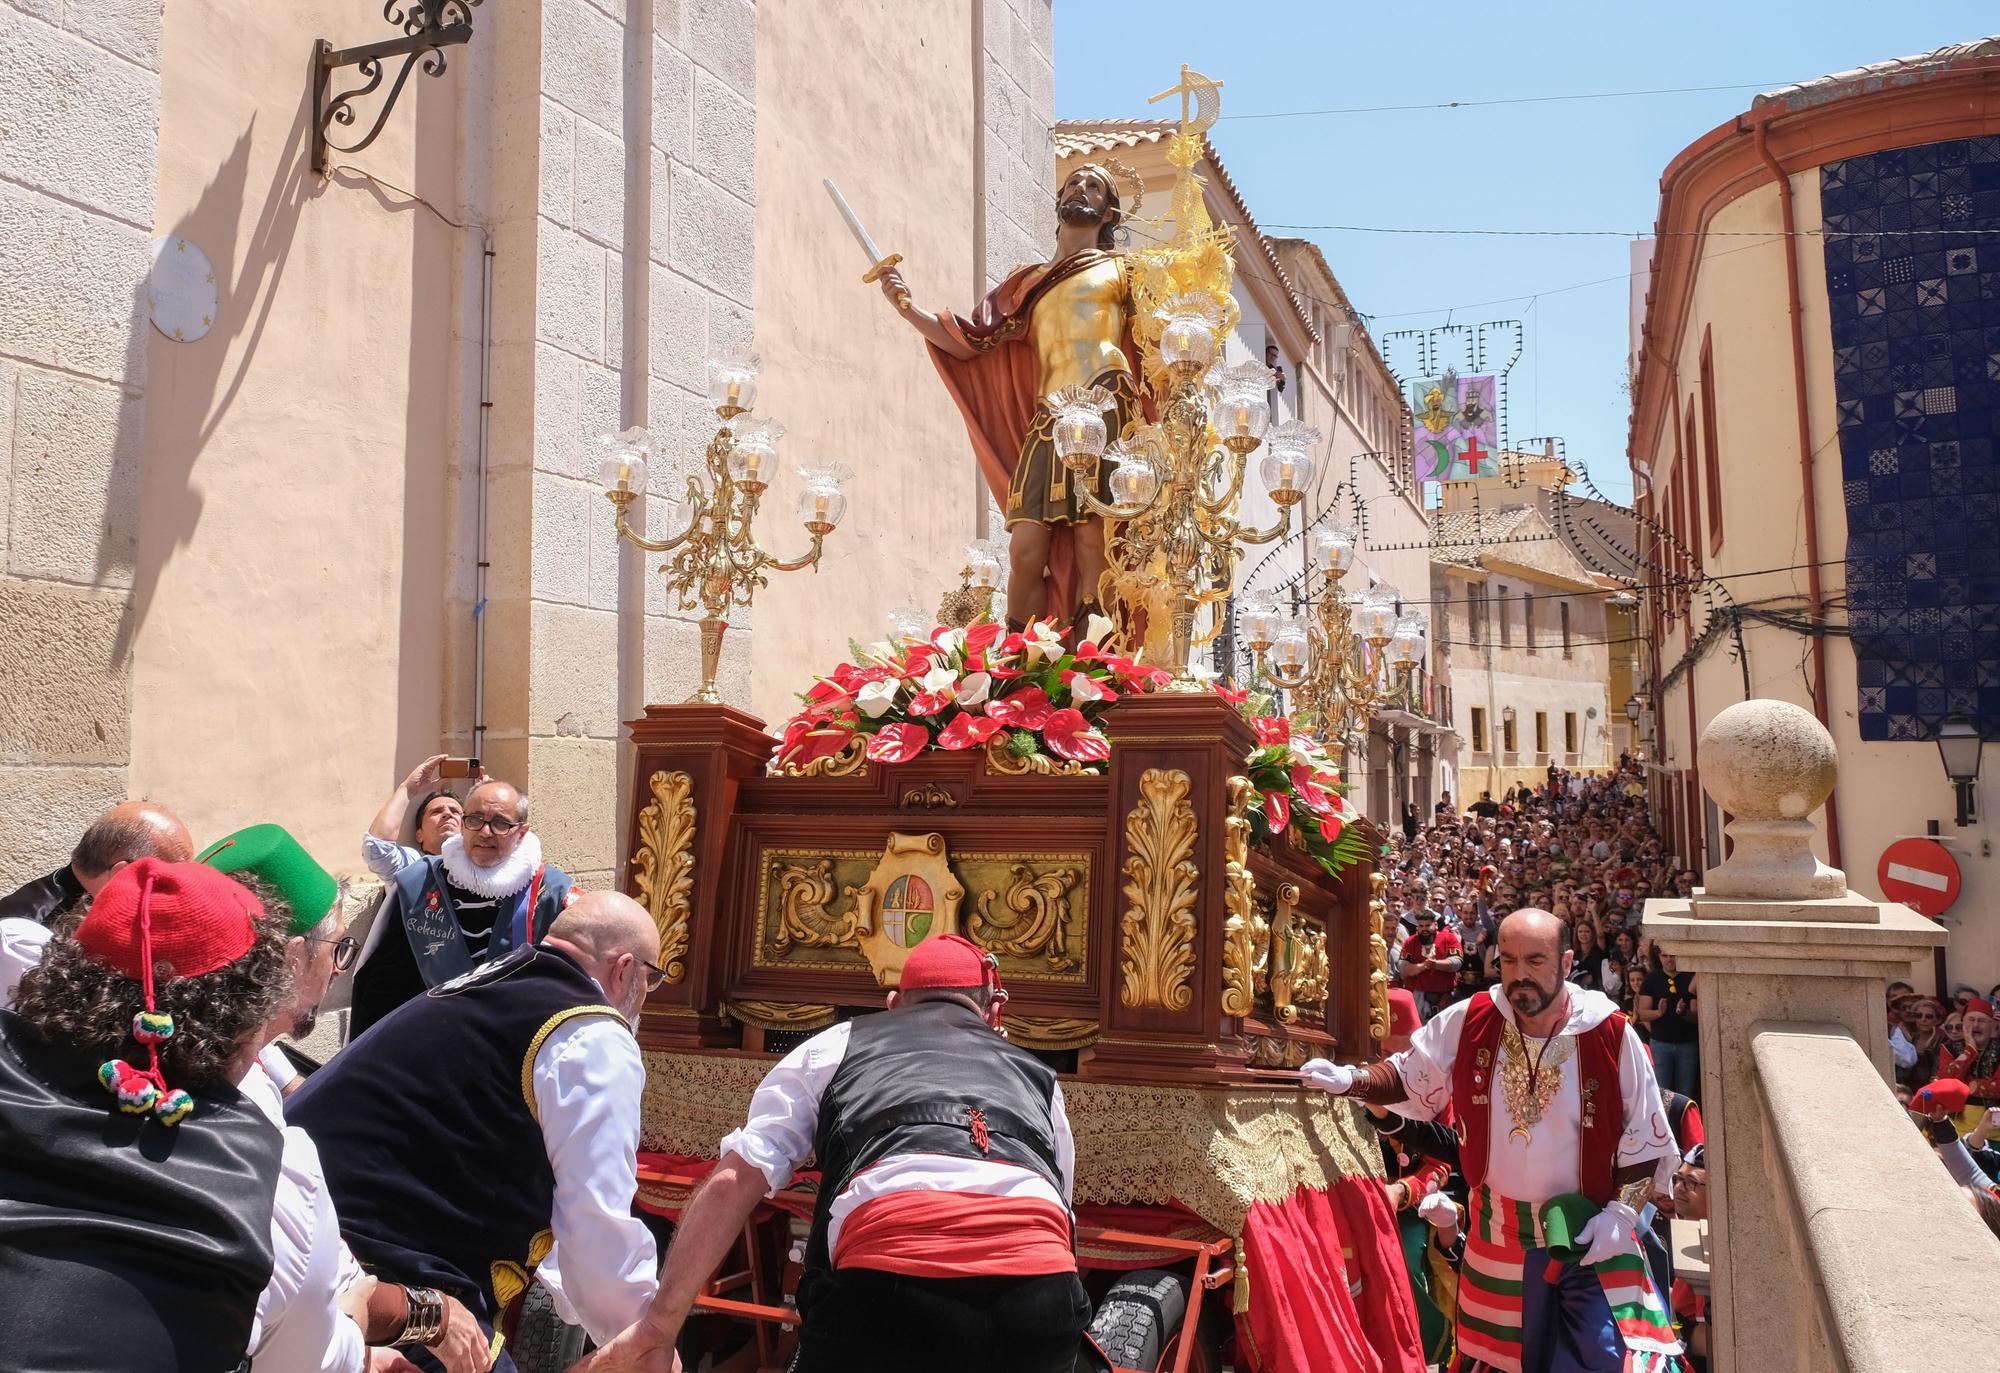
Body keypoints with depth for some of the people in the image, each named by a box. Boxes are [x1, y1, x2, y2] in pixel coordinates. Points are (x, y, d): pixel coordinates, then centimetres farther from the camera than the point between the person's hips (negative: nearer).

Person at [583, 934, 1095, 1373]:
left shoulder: (836, 1046, 25)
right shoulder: (1037, 1075, 32)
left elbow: (733, 1183, 14)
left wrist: (658, 1327, 15)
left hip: (888, 1283, -3)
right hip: (1042, 1290, 3)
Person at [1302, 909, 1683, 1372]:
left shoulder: (1611, 1036, -13)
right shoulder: (1468, 1023, -9)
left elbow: (1646, 1141, -4)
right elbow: (1410, 1078, 5)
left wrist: (1622, 1213, -13)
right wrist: (1349, 1080, -12)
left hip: (1591, 1235, -2)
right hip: (1498, 1234, 2)